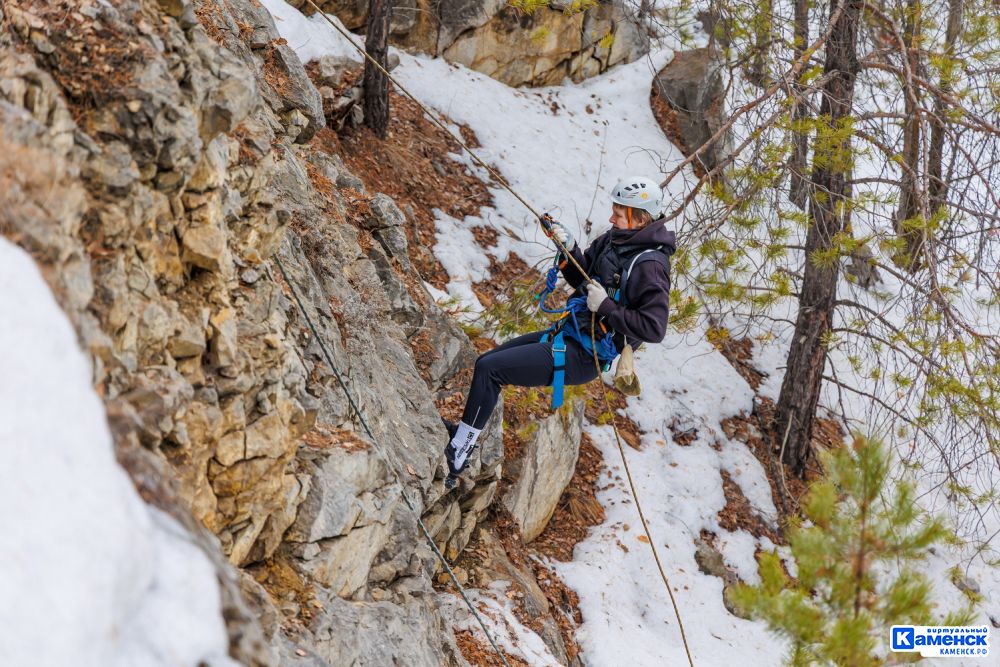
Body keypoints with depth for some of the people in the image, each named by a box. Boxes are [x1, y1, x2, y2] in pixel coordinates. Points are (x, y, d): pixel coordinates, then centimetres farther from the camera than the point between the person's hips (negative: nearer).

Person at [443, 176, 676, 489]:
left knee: (488, 369, -14)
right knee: (487, 362, 12)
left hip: (583, 357, -9)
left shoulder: (649, 266, -22)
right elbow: (582, 280, 17)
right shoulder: (614, 240, 4)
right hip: (570, 333, 9)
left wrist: (605, 306, -25)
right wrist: (569, 247, 0)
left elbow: (654, 328, -27)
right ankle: (464, 434, 23)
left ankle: (458, 453, -4)